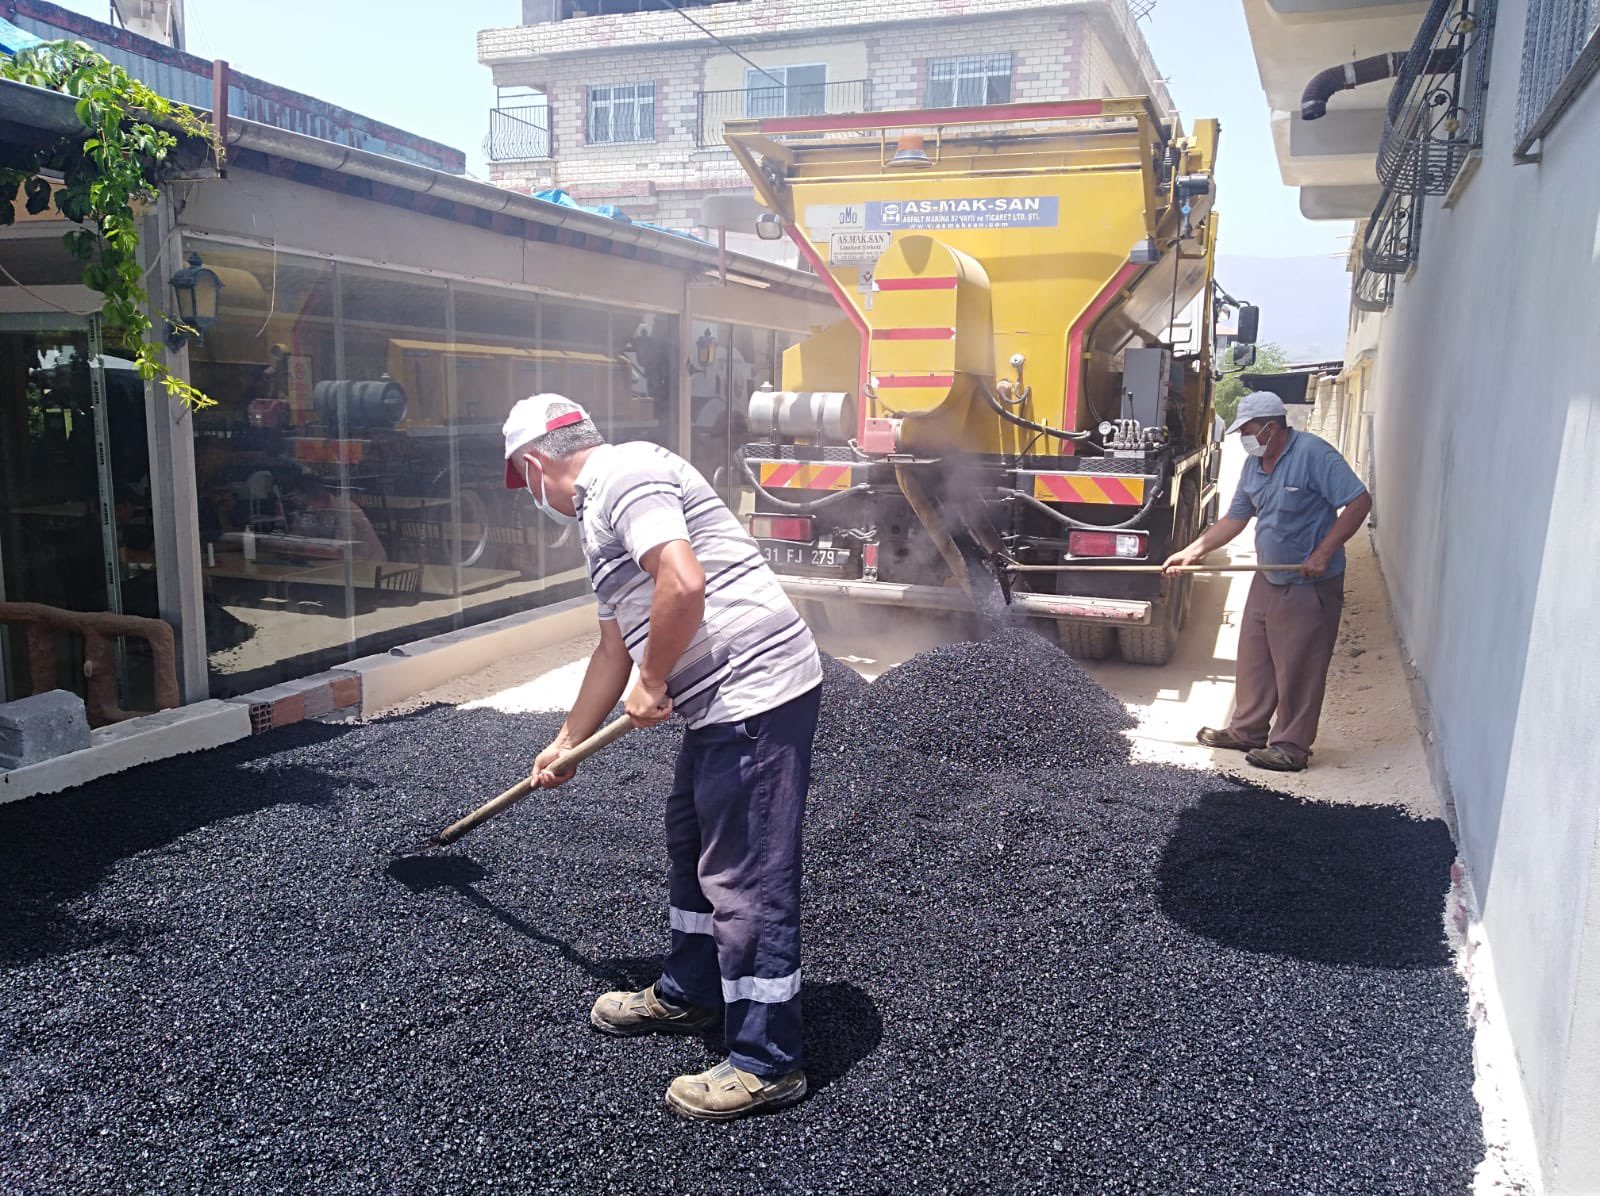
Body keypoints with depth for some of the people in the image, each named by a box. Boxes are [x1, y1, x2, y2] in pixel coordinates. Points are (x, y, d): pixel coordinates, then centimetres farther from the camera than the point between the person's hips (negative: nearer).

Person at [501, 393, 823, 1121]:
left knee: (746, 877, -4)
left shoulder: (625, 475, -11)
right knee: (693, 844, 23)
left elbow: (684, 582, -28)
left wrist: (652, 684, -13)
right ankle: (689, 993, 41)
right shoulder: (602, 514, 22)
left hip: (756, 692, -11)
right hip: (721, 704, 11)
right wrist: (567, 743, 36)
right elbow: (614, 647, 29)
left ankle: (767, 1063, 9)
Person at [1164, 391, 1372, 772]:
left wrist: (1323, 553, -25)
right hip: (1267, 580, 8)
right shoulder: (1254, 465, 7)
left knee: (1298, 668, 0)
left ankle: (1291, 745, 11)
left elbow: (1359, 502, -20)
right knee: (1253, 658, 15)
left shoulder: (1313, 454, -18)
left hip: (1309, 585, -8)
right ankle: (1247, 730, 28)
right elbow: (1235, 519, 14)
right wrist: (1192, 551, 7)